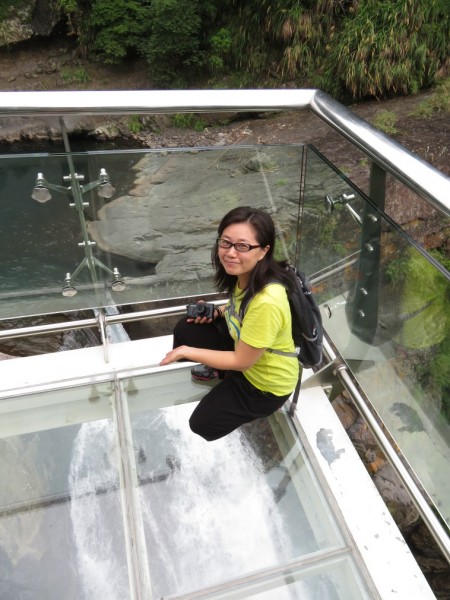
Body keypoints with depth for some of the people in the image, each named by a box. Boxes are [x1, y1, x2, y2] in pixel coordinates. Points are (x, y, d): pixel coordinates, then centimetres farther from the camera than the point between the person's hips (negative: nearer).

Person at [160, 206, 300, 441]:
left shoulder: (266, 302, -39)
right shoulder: (245, 274, -15)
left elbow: (241, 361, -26)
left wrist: (186, 352, -20)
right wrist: (218, 313, -9)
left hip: (267, 382, -7)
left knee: (202, 425, 6)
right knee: (185, 329, 0)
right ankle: (219, 367, 24)